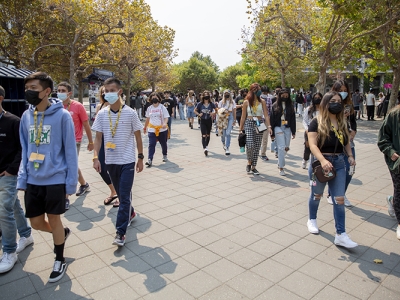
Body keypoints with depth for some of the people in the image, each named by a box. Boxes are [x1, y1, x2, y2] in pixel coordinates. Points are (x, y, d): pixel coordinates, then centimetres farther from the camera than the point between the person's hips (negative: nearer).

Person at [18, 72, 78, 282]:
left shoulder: (62, 115, -12)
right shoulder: (26, 116, 4)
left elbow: (70, 151, -10)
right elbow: (25, 150, 10)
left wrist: (71, 182, -11)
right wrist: (22, 178, 4)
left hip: (55, 179, -5)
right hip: (33, 180, 5)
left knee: (53, 219, 8)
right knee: (36, 222, 13)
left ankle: (60, 260, 30)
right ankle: (62, 233, 45)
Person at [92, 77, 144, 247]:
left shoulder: (130, 113, -7)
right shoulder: (102, 114, 0)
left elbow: (137, 136, -1)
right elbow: (98, 137, 3)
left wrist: (140, 157, 0)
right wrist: (96, 157, -8)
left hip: (127, 161, -4)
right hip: (110, 161, 4)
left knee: (125, 196, -4)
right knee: (121, 194, 18)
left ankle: (120, 233, 2)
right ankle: (130, 213, 42)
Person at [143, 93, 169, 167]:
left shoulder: (162, 107, -1)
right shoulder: (149, 108, 8)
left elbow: (166, 117, -6)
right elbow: (147, 119, 19)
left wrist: (165, 123, -26)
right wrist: (145, 128, 23)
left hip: (162, 129, -1)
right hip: (152, 130, 1)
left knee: (163, 144, 13)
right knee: (151, 144, -11)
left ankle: (165, 156, 38)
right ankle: (150, 160, -15)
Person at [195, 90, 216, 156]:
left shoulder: (211, 104, -4)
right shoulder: (200, 104, -5)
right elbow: (195, 110, 7)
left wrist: (213, 113, -8)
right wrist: (199, 114, -9)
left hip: (209, 121, 2)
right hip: (203, 121, -2)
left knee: (208, 135, 15)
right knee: (203, 135, -12)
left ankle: (206, 146, 34)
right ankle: (204, 148, -21)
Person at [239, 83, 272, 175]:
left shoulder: (262, 102, 4)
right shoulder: (246, 102, 1)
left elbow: (266, 115, 0)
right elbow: (243, 117, 6)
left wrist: (269, 126, -12)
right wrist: (241, 129, 6)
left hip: (259, 124, 2)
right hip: (249, 124, -2)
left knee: (257, 147, 3)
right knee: (250, 145, -17)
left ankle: (253, 167, 16)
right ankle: (249, 162, 10)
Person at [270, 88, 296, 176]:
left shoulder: (290, 106, 8)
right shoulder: (275, 106, 1)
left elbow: (293, 119, 8)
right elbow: (272, 119, 0)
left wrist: (293, 132, 3)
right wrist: (272, 133, -3)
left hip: (287, 128, 3)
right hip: (278, 128, -3)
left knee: (286, 148, 6)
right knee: (281, 147, -9)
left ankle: (279, 162, 31)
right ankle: (281, 168, -3)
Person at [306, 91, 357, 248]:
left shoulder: (342, 123, 8)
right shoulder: (317, 122, -10)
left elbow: (346, 141, 19)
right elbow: (312, 144, -20)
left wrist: (350, 155, 0)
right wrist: (323, 160, -35)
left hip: (338, 163, 4)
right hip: (320, 162, -4)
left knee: (339, 199, 0)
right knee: (317, 195, 15)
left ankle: (340, 235, 7)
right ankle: (312, 220, 39)